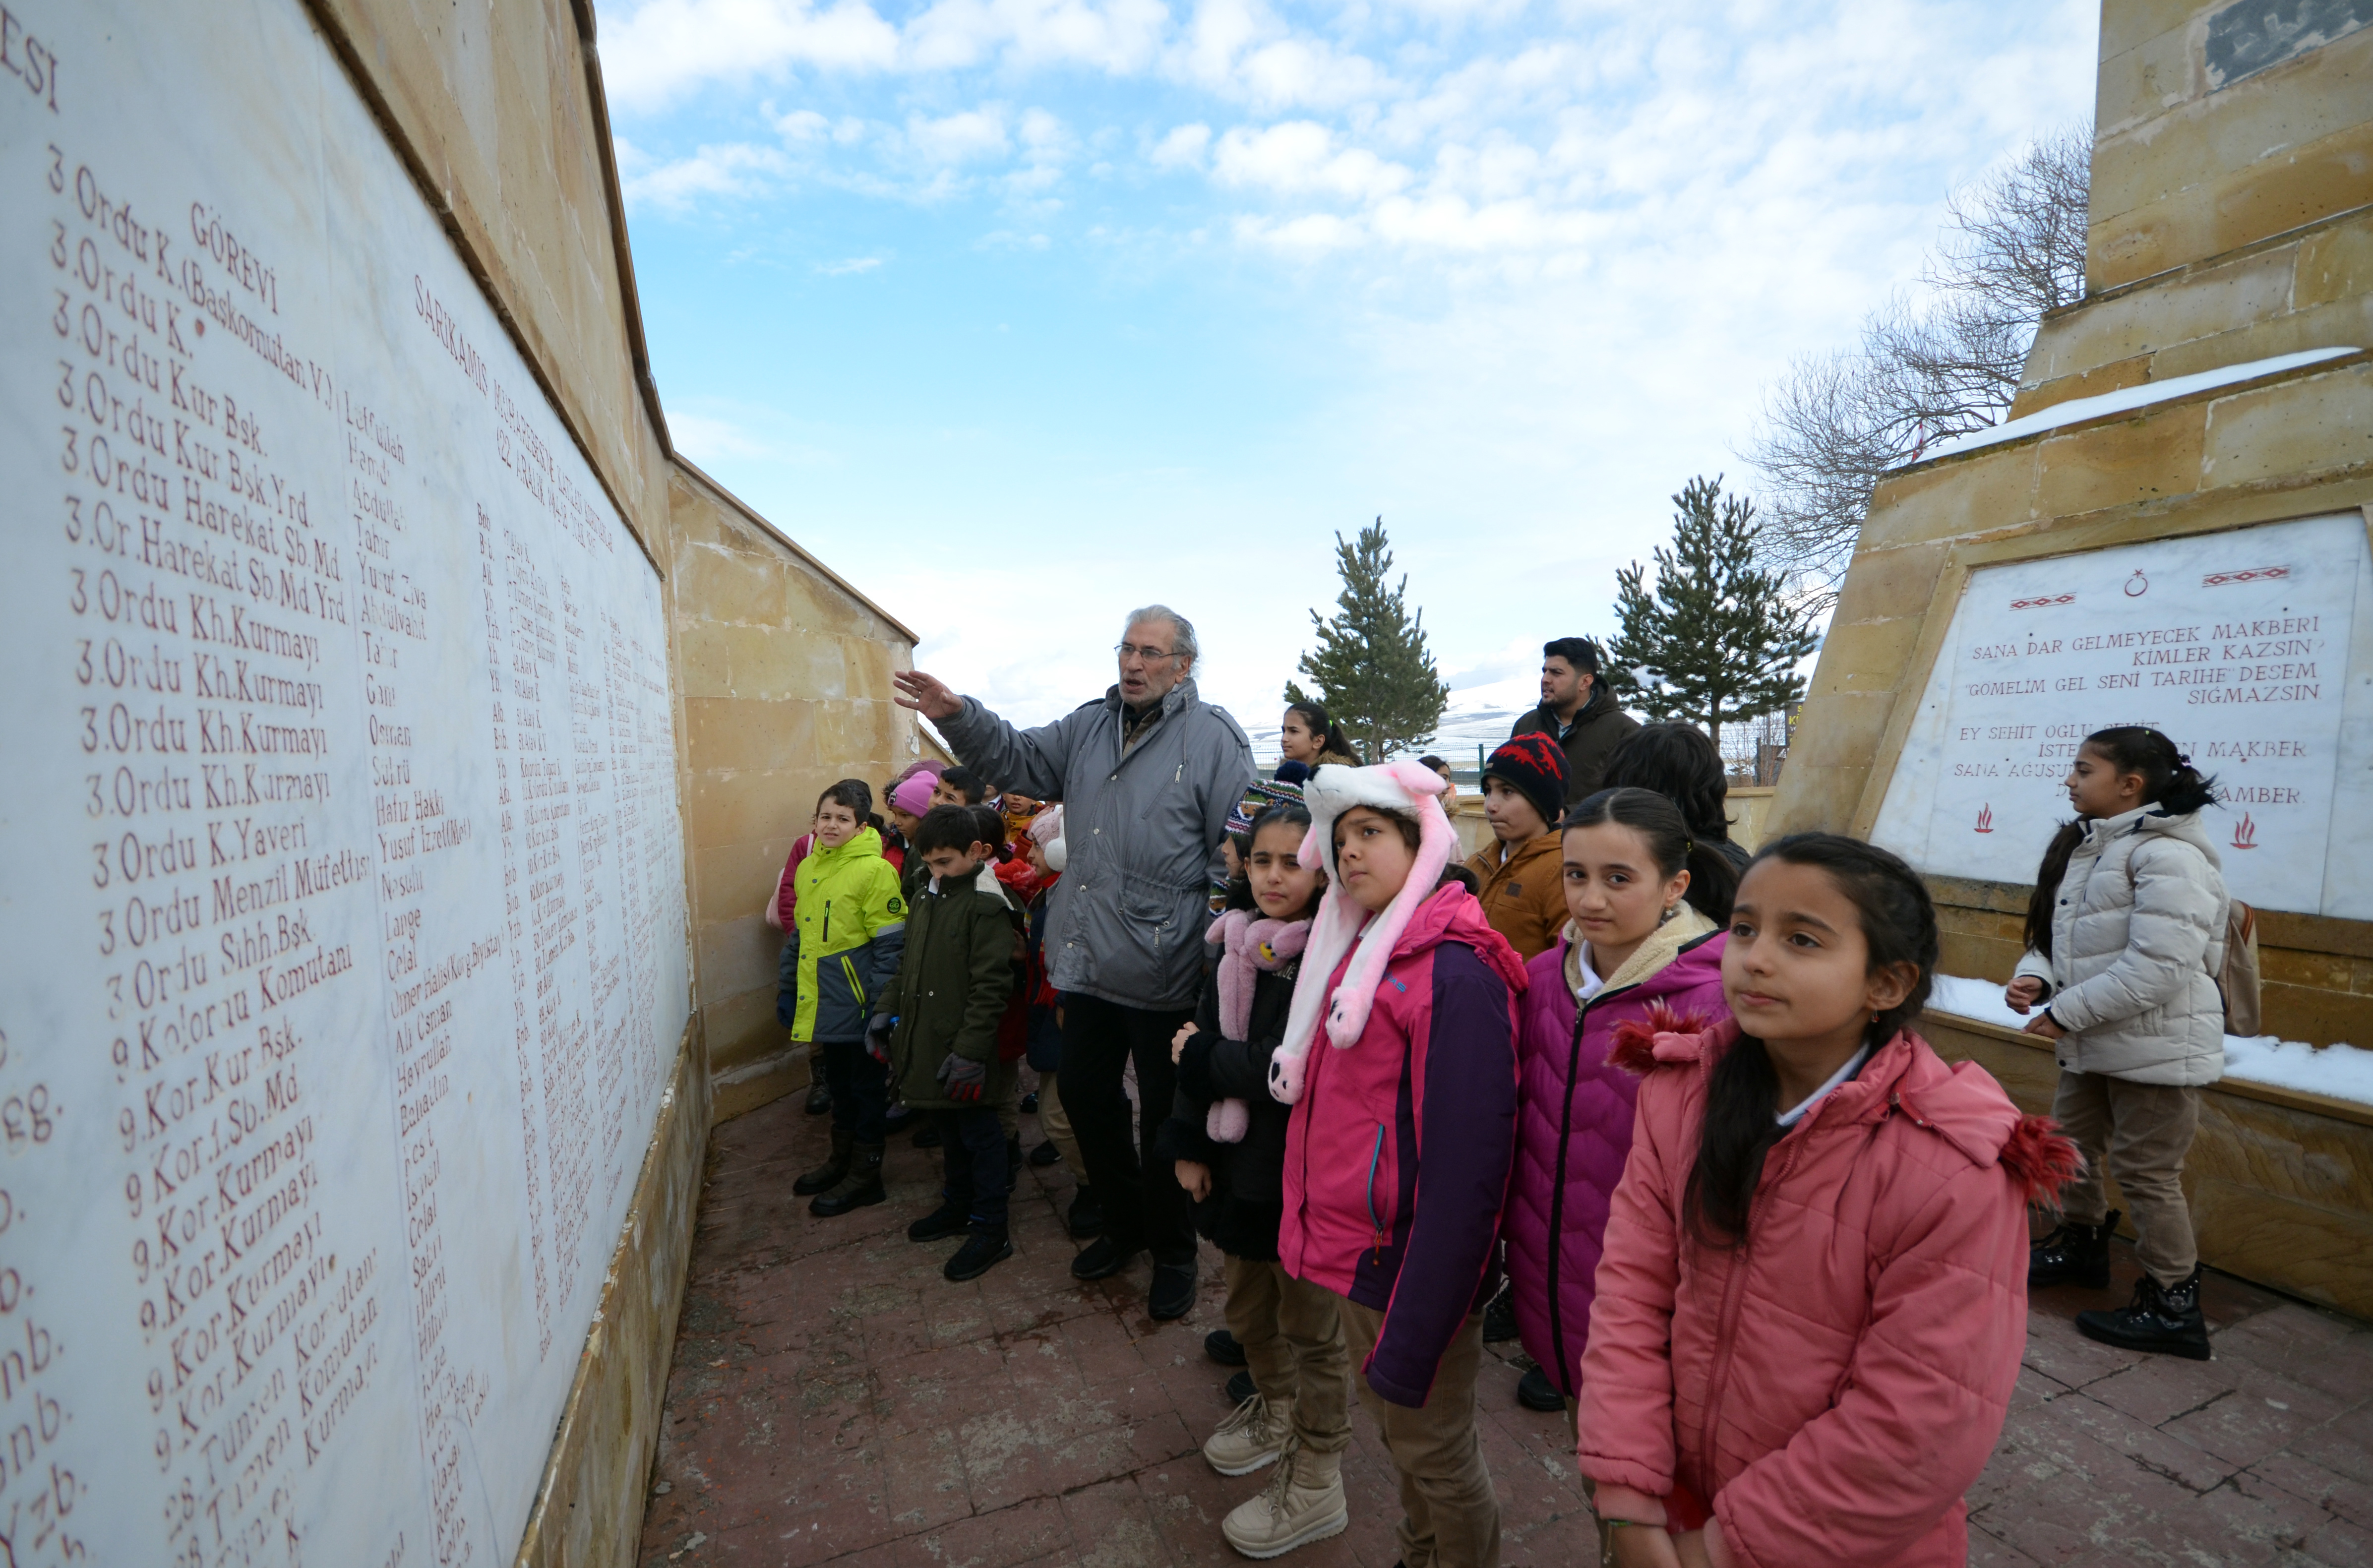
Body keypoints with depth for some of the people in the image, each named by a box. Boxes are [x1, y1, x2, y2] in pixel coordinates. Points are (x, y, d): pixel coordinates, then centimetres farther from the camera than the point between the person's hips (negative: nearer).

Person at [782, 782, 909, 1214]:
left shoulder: (875, 870, -15)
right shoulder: (808, 868, 8)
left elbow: (890, 944, -16)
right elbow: (800, 932, 19)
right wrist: (787, 984, 18)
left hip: (858, 1003, -7)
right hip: (823, 1003, 7)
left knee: (866, 1085, 7)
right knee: (838, 1082, 20)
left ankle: (865, 1174, 19)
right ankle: (841, 1159, 35)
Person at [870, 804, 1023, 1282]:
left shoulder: (986, 903, -16)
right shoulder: (925, 897, 10)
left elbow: (990, 986, -20)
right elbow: (907, 965, 20)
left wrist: (970, 1050, -21)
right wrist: (886, 1011, 11)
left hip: (964, 1047, -8)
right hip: (925, 1041, 8)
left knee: (979, 1133, 4)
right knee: (949, 1127, 21)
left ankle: (990, 1230, 17)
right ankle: (958, 1205, 39)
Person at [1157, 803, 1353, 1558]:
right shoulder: (1238, 945, 2)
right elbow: (1201, 1038, 3)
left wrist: (1199, 1056, -12)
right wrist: (1190, 1146, 0)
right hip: (1237, 1162, 7)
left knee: (1310, 1325, 13)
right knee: (1249, 1309, 25)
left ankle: (1316, 1483, 34)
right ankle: (1276, 1413, 52)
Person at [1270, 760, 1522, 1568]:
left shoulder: (1455, 975, -22)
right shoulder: (1354, 953, 5)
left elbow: (1465, 1170, -25)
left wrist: (1412, 1338, -22)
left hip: (1413, 1265, -8)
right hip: (1359, 1252, 8)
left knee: (1433, 1449, 13)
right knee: (1393, 1425, 25)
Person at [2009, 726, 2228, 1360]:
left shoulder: (2169, 855, -20)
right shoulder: (2086, 847, 10)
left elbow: (2158, 968, -26)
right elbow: (2057, 936, 16)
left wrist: (2068, 1011, -22)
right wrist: (2037, 977, -4)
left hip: (2156, 1047, -9)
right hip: (2092, 1044, 9)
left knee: (2146, 1172, 1)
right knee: (2073, 1147, 21)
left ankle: (2173, 1308, 16)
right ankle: (2080, 1243, 42)